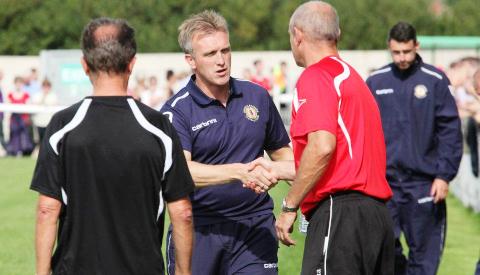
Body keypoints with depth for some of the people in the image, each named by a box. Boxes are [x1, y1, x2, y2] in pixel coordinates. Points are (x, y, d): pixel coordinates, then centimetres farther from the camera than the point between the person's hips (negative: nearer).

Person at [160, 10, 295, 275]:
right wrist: (239, 172, -32)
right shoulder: (176, 111, -5)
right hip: (198, 230, -2)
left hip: (254, 226, 2)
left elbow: (282, 153, 23)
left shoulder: (257, 97, 10)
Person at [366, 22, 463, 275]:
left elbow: (450, 131, -2)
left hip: (424, 184, -2)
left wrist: (444, 175, -9)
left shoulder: (435, 81, -1)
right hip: (384, 181, 2)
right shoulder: (375, 82, 6)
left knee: (424, 255, 2)